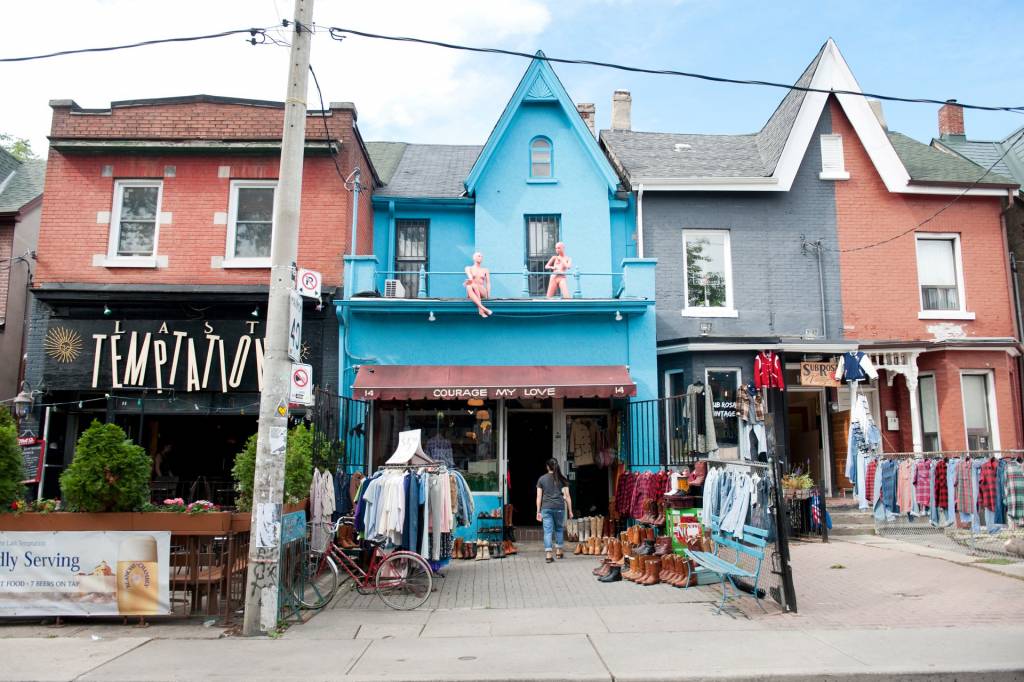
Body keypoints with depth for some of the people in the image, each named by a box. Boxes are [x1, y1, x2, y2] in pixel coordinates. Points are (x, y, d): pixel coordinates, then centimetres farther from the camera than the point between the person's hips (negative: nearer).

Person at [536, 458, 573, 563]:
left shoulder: (541, 479, 5)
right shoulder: (562, 479, 5)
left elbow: (539, 497, 4)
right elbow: (567, 496, 2)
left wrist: (538, 512, 8)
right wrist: (570, 511, 8)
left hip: (546, 508, 0)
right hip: (559, 507, 0)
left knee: (547, 531, 0)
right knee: (559, 529, 18)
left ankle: (548, 555, -5)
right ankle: (558, 551, 25)